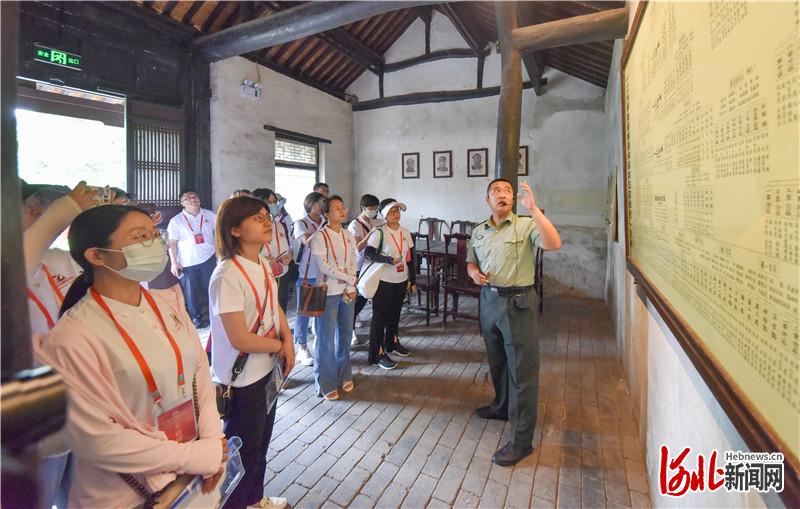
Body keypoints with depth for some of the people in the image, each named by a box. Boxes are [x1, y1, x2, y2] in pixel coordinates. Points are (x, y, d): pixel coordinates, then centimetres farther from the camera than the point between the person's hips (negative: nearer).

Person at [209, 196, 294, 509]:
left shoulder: (263, 265, 0)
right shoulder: (227, 276, -25)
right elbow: (240, 339, -26)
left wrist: (288, 342, -5)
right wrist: (281, 346, -10)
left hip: (267, 370, 8)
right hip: (242, 380, -8)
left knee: (261, 442, 26)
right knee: (243, 450, 13)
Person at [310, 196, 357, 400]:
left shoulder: (348, 236, 8)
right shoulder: (320, 237, -9)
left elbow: (353, 263, 6)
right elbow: (323, 266, -15)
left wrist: (351, 287, -6)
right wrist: (348, 277, -12)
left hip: (348, 291, 6)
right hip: (328, 292, -5)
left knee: (345, 334, 13)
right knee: (326, 337, 2)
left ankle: (344, 375, 30)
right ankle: (326, 383, 16)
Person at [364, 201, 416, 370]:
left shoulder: (406, 233, 5)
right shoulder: (380, 232, -12)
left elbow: (410, 258, 10)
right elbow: (368, 253, -20)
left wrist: (412, 280, 10)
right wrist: (389, 260, -30)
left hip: (401, 281, 6)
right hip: (383, 281, -6)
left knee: (395, 312, 20)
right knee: (380, 315, 1)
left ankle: (392, 342, 40)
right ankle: (378, 353, 9)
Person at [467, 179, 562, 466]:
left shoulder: (526, 226, -9)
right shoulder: (478, 232, 8)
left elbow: (553, 244, -26)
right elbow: (471, 261, 20)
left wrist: (533, 208, -32)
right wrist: (473, 272, -3)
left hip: (518, 302, -6)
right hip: (489, 300, 6)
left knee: (522, 370, -1)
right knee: (497, 362, 23)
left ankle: (521, 441, 9)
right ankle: (502, 406, 47)